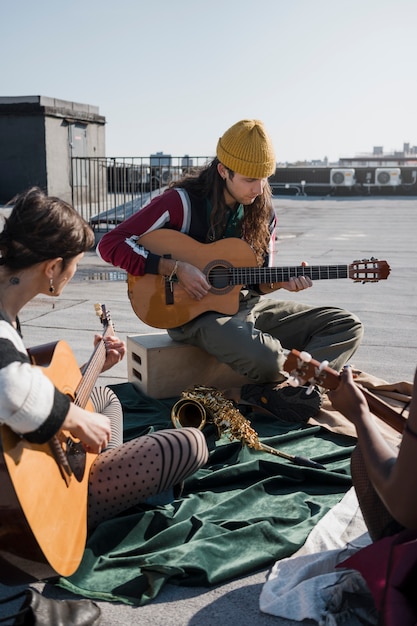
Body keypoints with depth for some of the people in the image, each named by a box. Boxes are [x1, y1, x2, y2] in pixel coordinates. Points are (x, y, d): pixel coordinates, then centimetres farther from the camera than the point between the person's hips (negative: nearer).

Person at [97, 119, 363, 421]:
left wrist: (280, 282, -12)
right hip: (197, 311, -7)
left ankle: (271, 391, -18)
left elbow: (260, 281, 12)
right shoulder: (184, 201, -13)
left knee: (347, 325, -5)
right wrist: (175, 268, -23)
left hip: (248, 303, 7)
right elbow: (111, 244, -17)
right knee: (265, 356, -38)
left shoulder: (263, 211, 4)